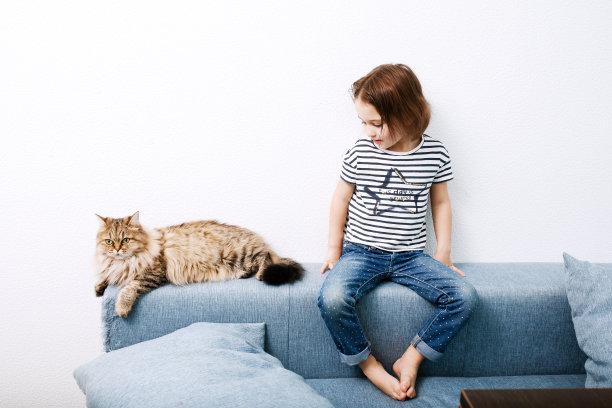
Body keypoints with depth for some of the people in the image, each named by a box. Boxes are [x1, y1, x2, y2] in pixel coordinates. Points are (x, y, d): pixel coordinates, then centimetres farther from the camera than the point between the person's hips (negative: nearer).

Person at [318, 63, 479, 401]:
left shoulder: (435, 153, -2)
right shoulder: (360, 152, -7)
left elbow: (440, 202, 10)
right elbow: (341, 198, 4)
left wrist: (443, 254, 6)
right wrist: (335, 249, 6)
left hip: (410, 256, 2)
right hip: (361, 252, -1)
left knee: (465, 296, -17)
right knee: (332, 298, -29)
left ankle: (411, 360, -1)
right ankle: (369, 364, -4)